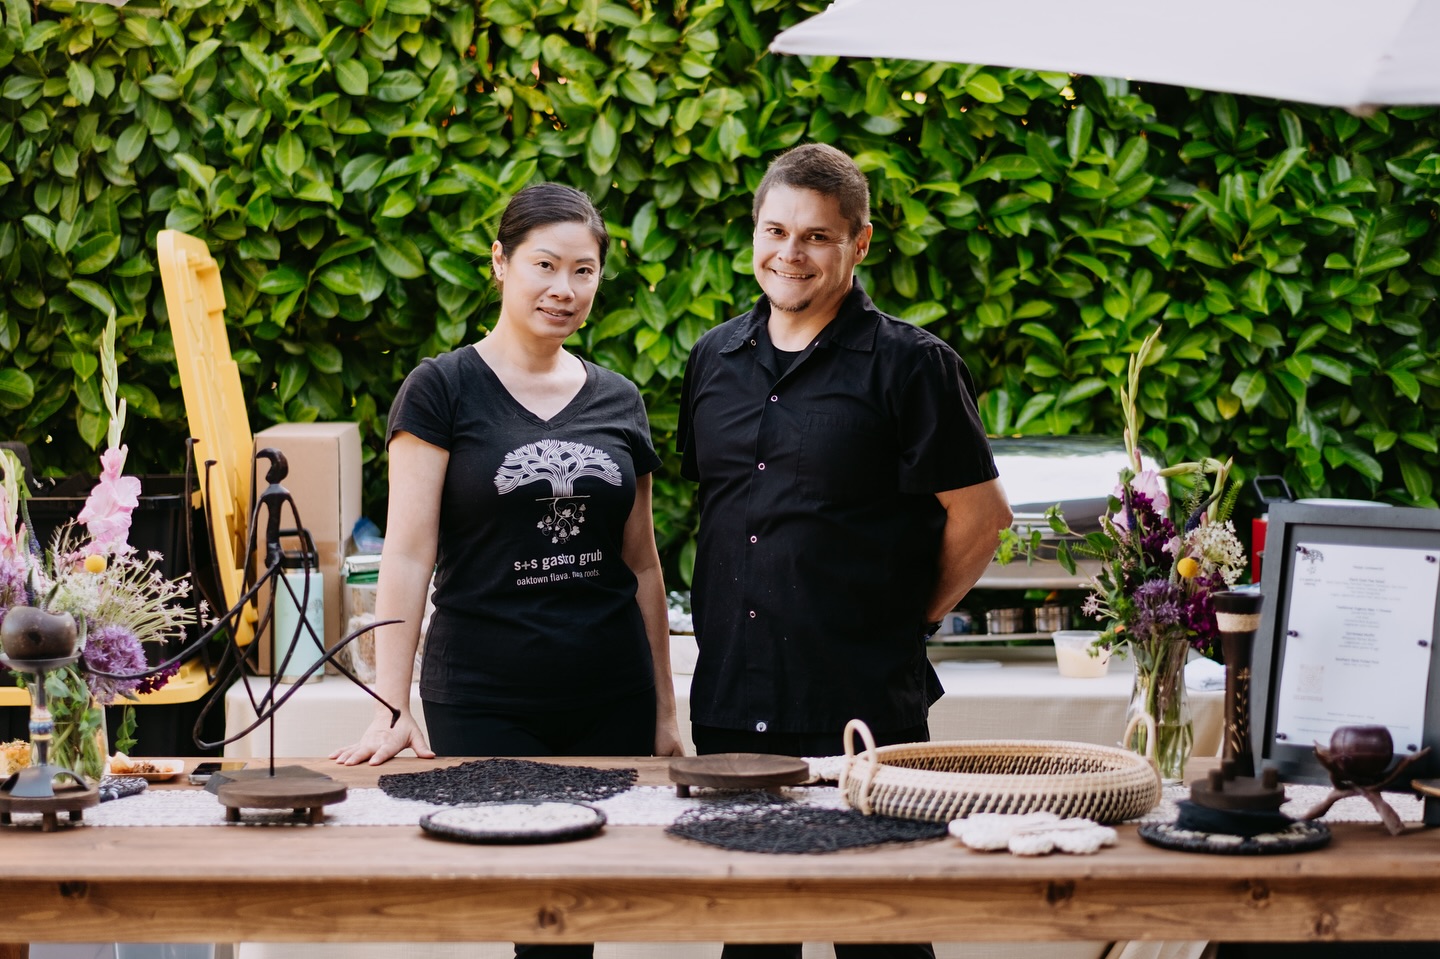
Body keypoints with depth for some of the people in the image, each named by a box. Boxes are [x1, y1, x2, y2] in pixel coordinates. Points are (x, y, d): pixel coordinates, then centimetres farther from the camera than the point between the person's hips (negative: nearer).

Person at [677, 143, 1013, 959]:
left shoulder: (908, 365, -6)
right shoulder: (716, 359, 11)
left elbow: (981, 514, -5)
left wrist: (912, 620, 1)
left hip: (862, 701, -5)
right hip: (732, 700, 5)